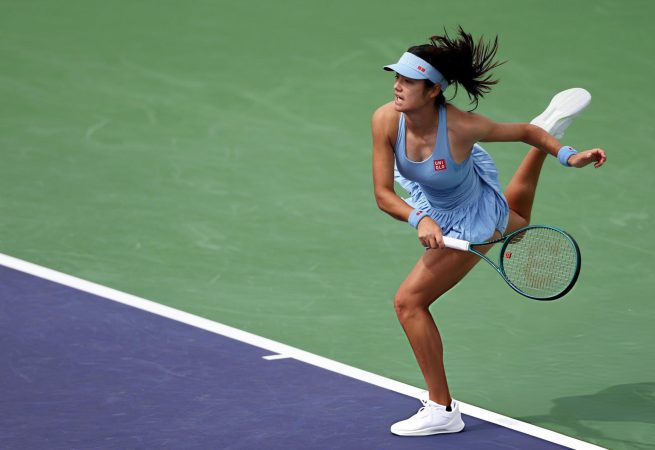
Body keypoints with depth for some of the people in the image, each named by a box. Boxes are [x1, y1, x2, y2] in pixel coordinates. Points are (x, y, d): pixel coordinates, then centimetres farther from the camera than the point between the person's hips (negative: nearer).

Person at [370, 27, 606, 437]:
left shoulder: (460, 126, -38)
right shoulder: (386, 120, -28)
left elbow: (525, 132, -19)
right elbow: (383, 194, -24)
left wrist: (568, 155, -33)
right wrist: (419, 219, -42)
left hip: (469, 225, -7)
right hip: (434, 210, 7)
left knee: (409, 301, -17)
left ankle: (442, 410, -7)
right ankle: (552, 123, 60)